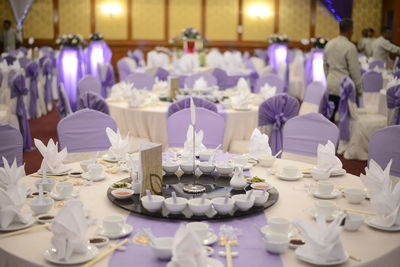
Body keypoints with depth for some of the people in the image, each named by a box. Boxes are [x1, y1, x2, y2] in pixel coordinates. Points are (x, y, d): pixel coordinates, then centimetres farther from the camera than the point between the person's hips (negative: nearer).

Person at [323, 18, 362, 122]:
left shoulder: (329, 44, 7)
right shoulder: (350, 47, -13)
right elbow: (355, 70, -10)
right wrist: (359, 89, 0)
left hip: (331, 86, 6)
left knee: (331, 115, 8)